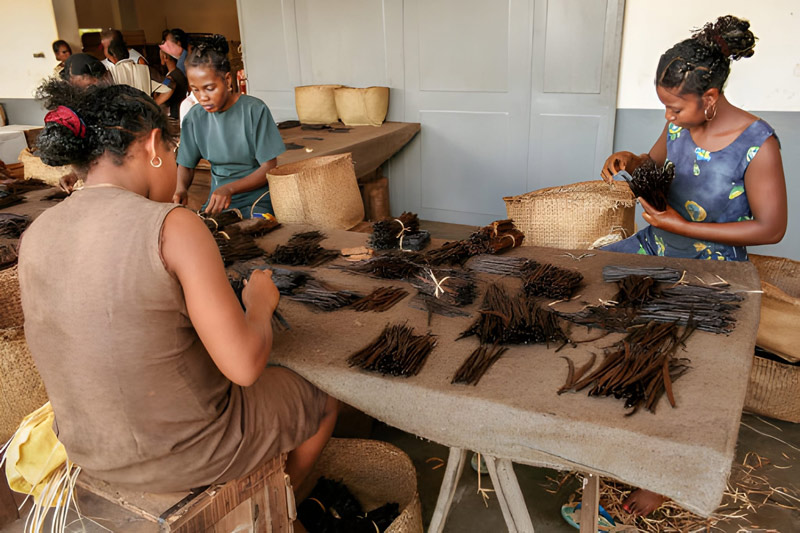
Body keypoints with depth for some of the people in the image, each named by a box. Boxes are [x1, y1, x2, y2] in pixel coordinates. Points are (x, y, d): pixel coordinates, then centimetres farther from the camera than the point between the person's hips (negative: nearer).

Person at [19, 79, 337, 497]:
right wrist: (261, 303, -7)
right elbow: (244, 365, -27)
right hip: (187, 452, -6)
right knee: (322, 402, 22)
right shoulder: (174, 225, -27)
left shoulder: (35, 238, -7)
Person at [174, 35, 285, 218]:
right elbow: (186, 165, 13)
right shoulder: (194, 117, 3)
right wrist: (181, 189, -11)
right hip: (218, 196, 5)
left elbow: (269, 168, -10)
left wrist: (229, 188, -24)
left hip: (257, 196, -4)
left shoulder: (255, 110, -9)